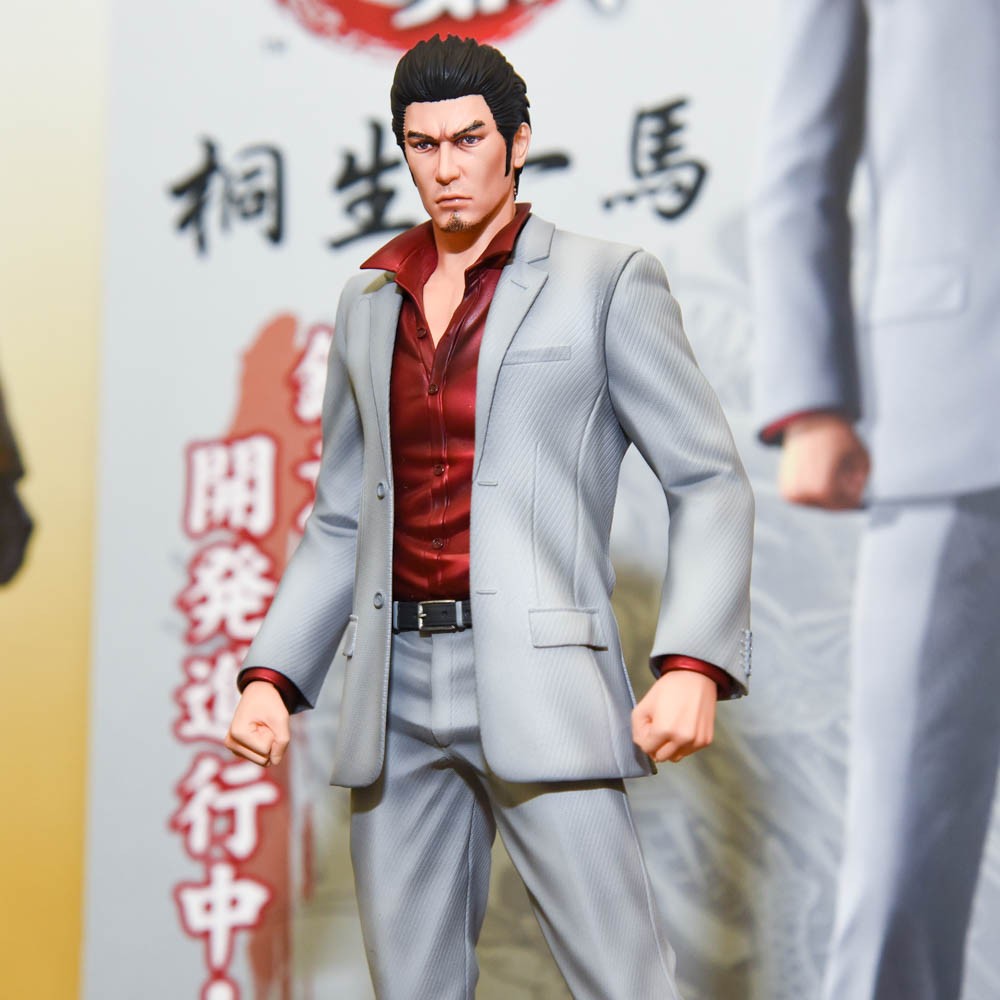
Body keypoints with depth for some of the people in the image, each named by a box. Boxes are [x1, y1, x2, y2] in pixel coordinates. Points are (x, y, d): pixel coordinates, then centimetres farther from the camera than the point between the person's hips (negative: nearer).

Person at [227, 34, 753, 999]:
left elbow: (709, 484, -1)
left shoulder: (605, 282, 3)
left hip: (537, 686, -5)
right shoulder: (368, 301, 17)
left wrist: (693, 665, -15)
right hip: (395, 696, 5)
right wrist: (272, 675, 9)